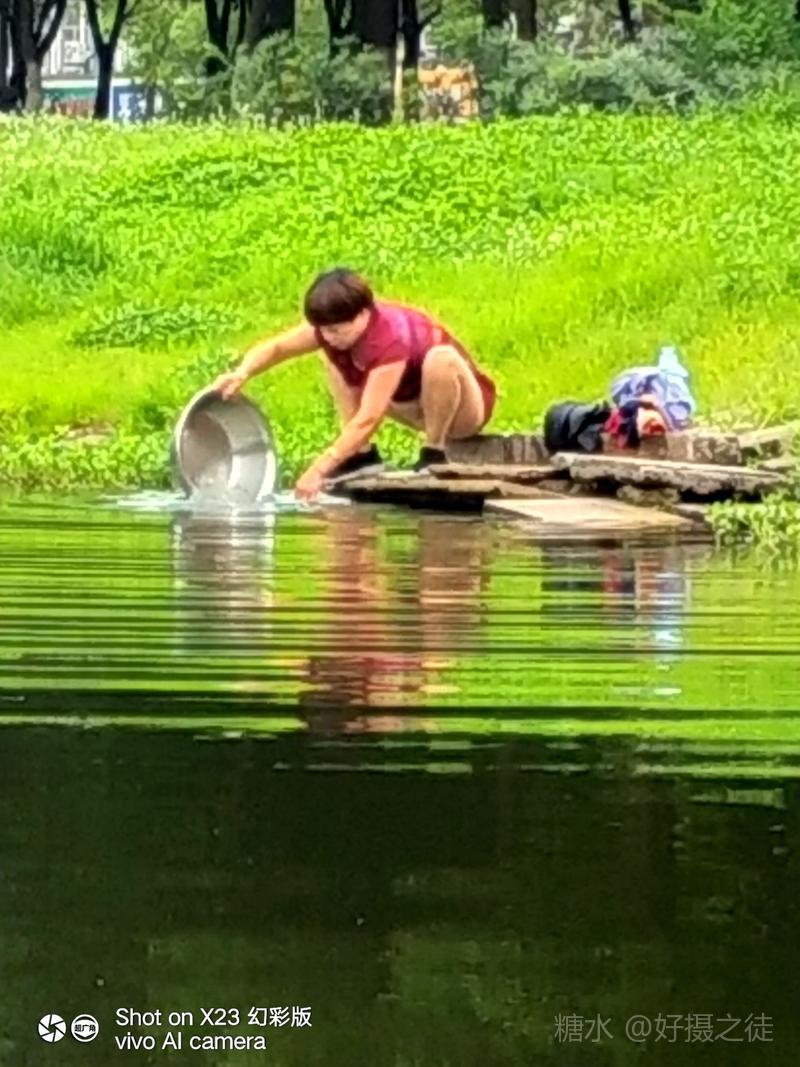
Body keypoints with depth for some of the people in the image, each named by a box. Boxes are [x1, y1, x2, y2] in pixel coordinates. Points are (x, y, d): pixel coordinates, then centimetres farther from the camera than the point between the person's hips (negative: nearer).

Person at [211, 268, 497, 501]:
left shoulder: (391, 338, -36)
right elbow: (276, 347, -10)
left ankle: (434, 456, -18)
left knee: (440, 359, -39)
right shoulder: (336, 326, -14)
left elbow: (367, 420, -40)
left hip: (466, 408, -8)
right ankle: (362, 455, -4)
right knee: (335, 358, 2)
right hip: (416, 404, 8)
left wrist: (319, 469, -43)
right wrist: (243, 373, -31)